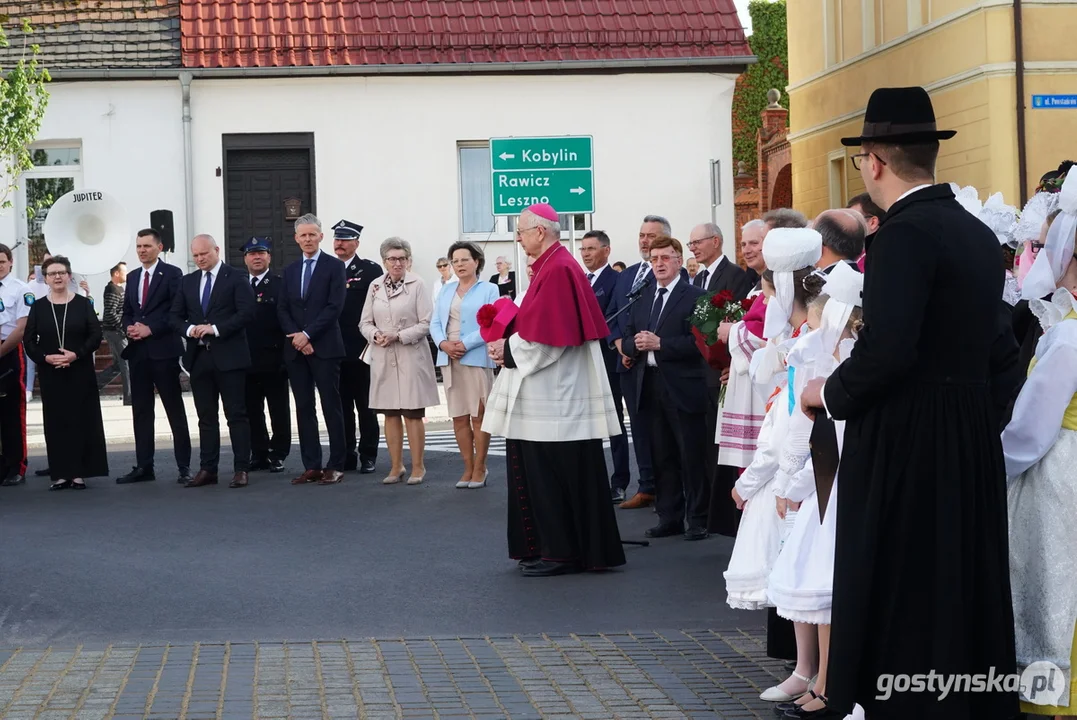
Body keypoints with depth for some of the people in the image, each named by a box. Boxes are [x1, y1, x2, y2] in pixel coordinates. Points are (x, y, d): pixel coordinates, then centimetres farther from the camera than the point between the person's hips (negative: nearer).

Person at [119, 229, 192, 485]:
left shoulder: (172, 274, -3)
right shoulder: (132, 277, 17)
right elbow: (126, 313, 19)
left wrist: (150, 329, -15)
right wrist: (129, 328, -2)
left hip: (163, 350, -6)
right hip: (137, 351, 6)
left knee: (175, 411, -3)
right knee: (141, 411, 7)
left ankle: (184, 467, -1)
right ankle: (143, 466, 12)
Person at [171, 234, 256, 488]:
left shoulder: (235, 278, -2)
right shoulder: (188, 281, 14)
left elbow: (246, 313, -12)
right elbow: (176, 316, 14)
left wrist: (216, 329, -18)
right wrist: (189, 330, -8)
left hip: (229, 356, -5)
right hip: (198, 356, 5)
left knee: (236, 415, -2)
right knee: (206, 417, 9)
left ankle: (242, 469, 0)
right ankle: (207, 469, 12)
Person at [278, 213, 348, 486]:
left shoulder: (334, 266, 0)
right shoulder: (290, 270, 16)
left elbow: (335, 307, -9)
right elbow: (282, 309, 11)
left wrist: (307, 334, -13)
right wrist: (295, 337, -6)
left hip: (325, 348, -5)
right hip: (296, 349, 5)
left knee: (332, 408, -2)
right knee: (303, 409, 5)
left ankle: (335, 466, 1)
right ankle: (311, 466, 7)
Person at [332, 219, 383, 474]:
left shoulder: (370, 270, -2)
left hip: (361, 349, -4)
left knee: (365, 405, 3)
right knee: (342, 406, 8)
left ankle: (368, 455, 8)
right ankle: (346, 455, 14)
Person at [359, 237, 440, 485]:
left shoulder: (417, 284, -5)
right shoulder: (375, 286, 7)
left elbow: (426, 324, -8)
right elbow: (365, 322, 9)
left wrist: (398, 336, -16)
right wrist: (375, 335, -12)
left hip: (411, 357, -4)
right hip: (383, 358, 4)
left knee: (412, 414, -1)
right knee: (390, 414, 8)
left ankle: (418, 467, 9)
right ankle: (396, 466, 18)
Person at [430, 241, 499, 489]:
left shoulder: (489, 290, 1)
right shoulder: (445, 292, 18)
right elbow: (435, 323, 11)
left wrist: (465, 344, -17)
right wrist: (443, 344, -9)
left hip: (476, 359, -5)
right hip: (449, 359, 5)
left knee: (479, 416, -2)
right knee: (458, 417, 6)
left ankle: (479, 469, 5)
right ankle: (468, 468, 14)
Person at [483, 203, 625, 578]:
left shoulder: (557, 270, -17)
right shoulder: (553, 266, 14)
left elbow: (545, 335, -22)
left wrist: (508, 349, -10)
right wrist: (508, 343, 7)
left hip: (554, 395, -10)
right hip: (549, 393, 10)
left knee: (552, 473, -4)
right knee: (541, 472, 12)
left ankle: (559, 551, 3)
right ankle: (552, 547, 18)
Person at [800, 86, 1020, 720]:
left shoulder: (907, 232, -16)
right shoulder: (978, 232, 10)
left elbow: (887, 350, -24)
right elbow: (997, 348, 13)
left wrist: (829, 394, -9)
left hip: (906, 446, -9)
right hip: (973, 442, 9)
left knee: (900, 603, -1)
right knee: (967, 588, 15)